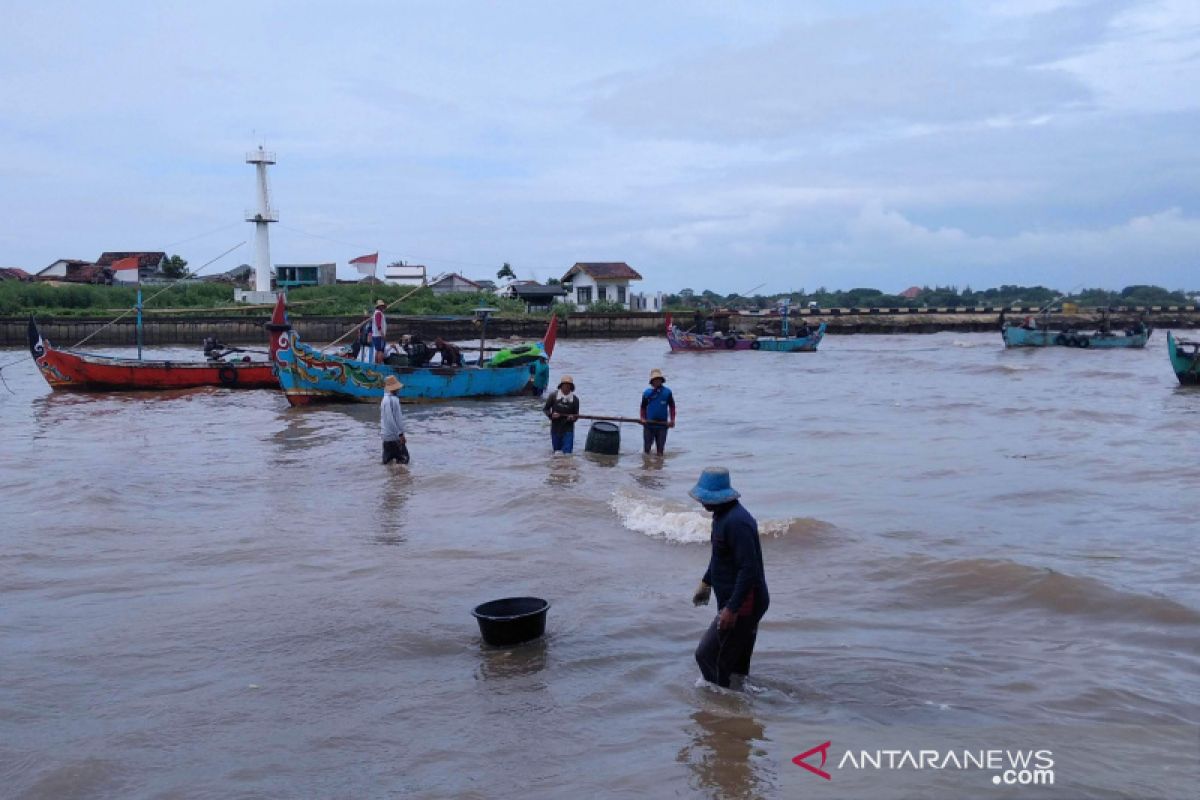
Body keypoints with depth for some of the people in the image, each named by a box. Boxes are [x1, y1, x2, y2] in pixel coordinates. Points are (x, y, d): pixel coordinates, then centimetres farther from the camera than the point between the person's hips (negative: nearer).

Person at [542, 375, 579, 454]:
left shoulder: (575, 399, -2)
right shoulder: (553, 396, -4)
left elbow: (576, 415, 5)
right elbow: (545, 409, 5)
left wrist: (573, 417, -18)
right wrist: (551, 414, -14)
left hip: (568, 430, -1)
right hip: (555, 429, 1)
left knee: (567, 453, -10)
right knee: (557, 451, 14)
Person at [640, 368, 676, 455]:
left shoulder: (667, 392, -1)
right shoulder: (647, 393, 1)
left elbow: (672, 407, 4)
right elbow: (643, 408, 9)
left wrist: (672, 420, -5)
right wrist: (643, 419, -5)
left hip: (662, 424, 0)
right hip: (648, 424, 1)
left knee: (660, 447, 7)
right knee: (646, 448, 5)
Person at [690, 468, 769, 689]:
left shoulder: (736, 522, -24)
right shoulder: (723, 515, 10)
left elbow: (749, 569, -28)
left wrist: (732, 608, -28)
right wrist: (706, 582, 31)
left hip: (743, 604, -10)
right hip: (743, 604, 10)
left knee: (708, 656, -6)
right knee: (737, 665, 20)